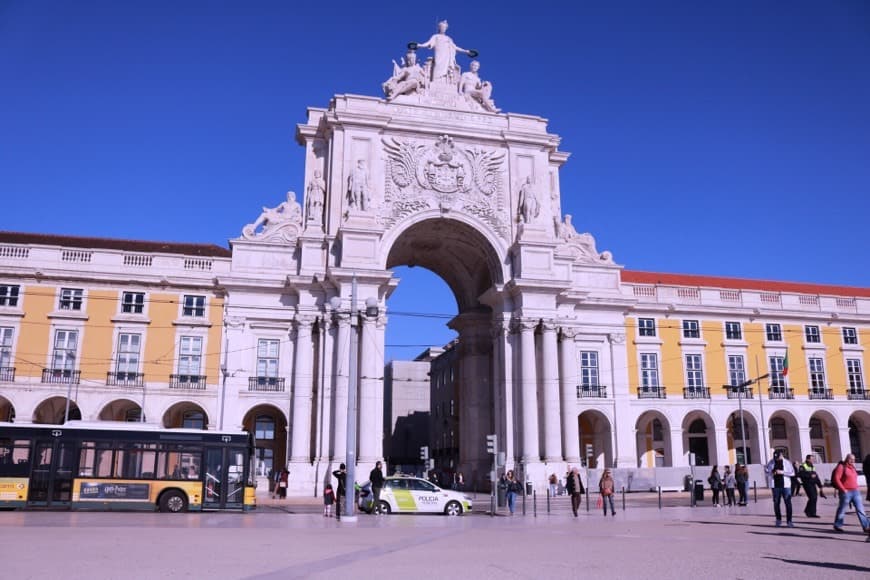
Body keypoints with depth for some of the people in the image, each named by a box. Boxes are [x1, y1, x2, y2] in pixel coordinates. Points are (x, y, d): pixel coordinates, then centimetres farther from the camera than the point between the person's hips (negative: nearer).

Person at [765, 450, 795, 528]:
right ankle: (778, 519, 20)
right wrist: (771, 472, -7)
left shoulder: (787, 462, 0)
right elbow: (766, 470, 13)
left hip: (785, 485, -2)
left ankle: (789, 521, 1)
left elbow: (792, 473, -3)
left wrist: (782, 472, -15)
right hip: (775, 486, 2)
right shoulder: (771, 462, 5)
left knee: (788, 503, -6)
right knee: (776, 503, 5)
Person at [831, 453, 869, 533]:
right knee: (842, 510, 6)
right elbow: (836, 479, -15)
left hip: (856, 492, 6)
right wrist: (843, 489, -17)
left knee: (860, 510, -1)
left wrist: (856, 488, 13)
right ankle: (837, 526, 19)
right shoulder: (841, 467, -9)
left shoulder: (853, 467, 14)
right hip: (846, 492, -6)